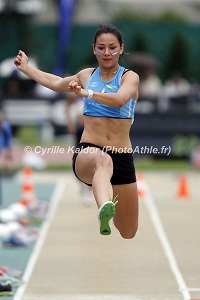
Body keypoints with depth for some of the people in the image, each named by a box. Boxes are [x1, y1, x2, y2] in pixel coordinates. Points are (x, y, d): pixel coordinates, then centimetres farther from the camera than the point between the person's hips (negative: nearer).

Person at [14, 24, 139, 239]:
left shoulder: (129, 77, 3)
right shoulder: (87, 75, 14)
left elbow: (120, 99, -21)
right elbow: (56, 83, 35)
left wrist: (86, 93, -33)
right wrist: (25, 68, 46)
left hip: (122, 157, 0)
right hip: (87, 151, 0)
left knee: (128, 235, 6)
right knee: (103, 159, -42)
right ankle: (105, 209, -75)